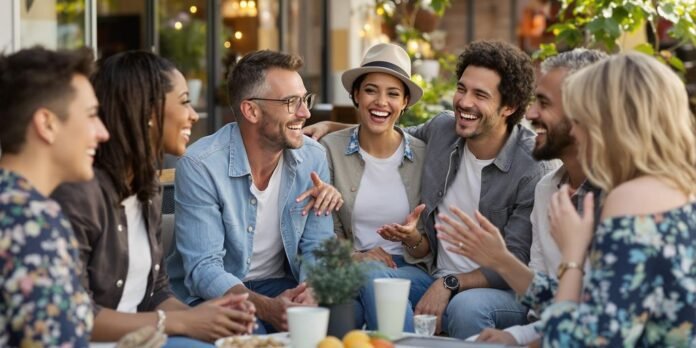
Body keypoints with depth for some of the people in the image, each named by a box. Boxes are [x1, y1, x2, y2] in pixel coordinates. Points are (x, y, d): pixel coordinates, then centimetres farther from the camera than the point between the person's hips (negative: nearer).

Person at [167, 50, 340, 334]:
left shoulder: (313, 158, -3)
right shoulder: (200, 165, -18)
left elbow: (317, 248, -1)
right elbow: (203, 268, -22)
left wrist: (310, 292, -25)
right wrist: (265, 307, -39)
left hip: (278, 286, 4)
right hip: (210, 295, -4)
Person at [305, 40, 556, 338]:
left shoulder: (534, 170, -13)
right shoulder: (442, 129, 4)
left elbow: (516, 266, -14)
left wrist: (450, 284, -23)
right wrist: (329, 127, 13)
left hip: (507, 292, -5)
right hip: (438, 278, 5)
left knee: (466, 307, -39)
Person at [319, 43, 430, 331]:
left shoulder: (422, 155, 4)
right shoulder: (331, 149, 2)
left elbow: (428, 251, 8)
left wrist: (414, 240, -16)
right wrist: (355, 257, -17)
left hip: (411, 270, 0)